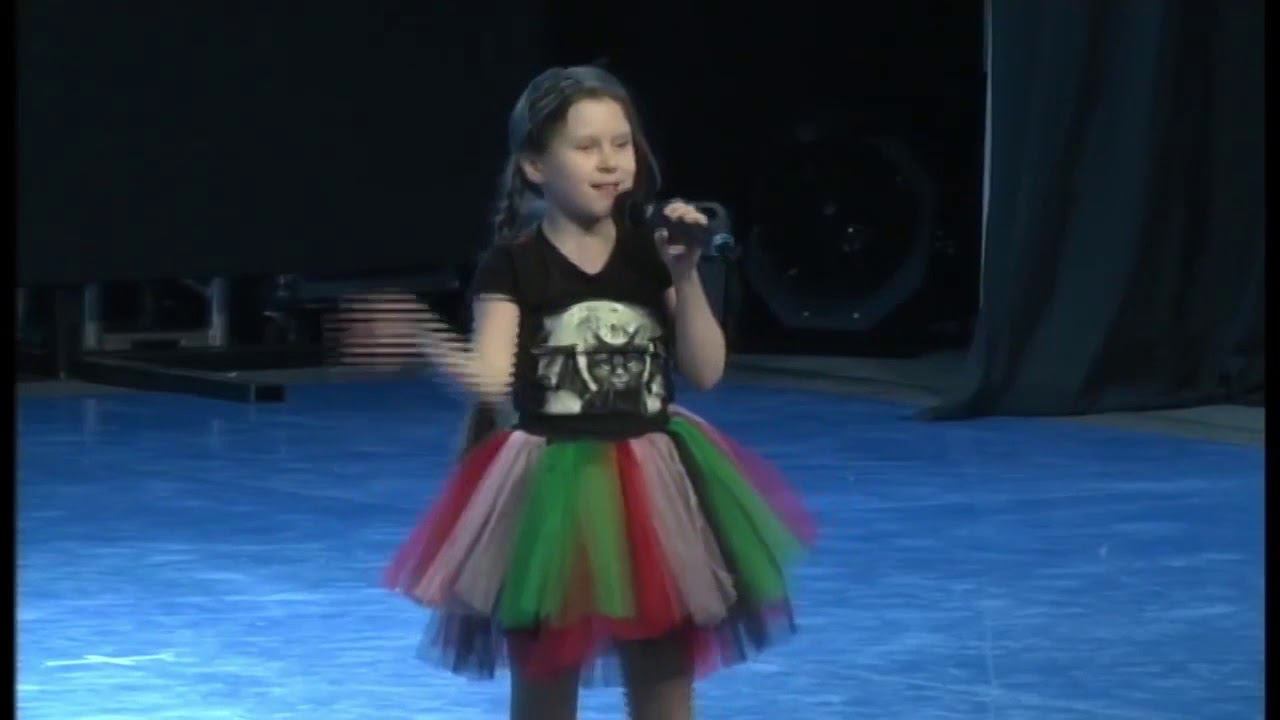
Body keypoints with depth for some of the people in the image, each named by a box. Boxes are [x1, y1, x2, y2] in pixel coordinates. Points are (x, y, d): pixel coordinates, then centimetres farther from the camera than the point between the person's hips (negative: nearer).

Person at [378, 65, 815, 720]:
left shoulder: (651, 253, 2)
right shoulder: (513, 265, -6)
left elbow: (706, 372, -2)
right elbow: (494, 375, -17)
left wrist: (685, 277, -14)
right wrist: (456, 366, -38)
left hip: (650, 489, 3)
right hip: (550, 489, -2)